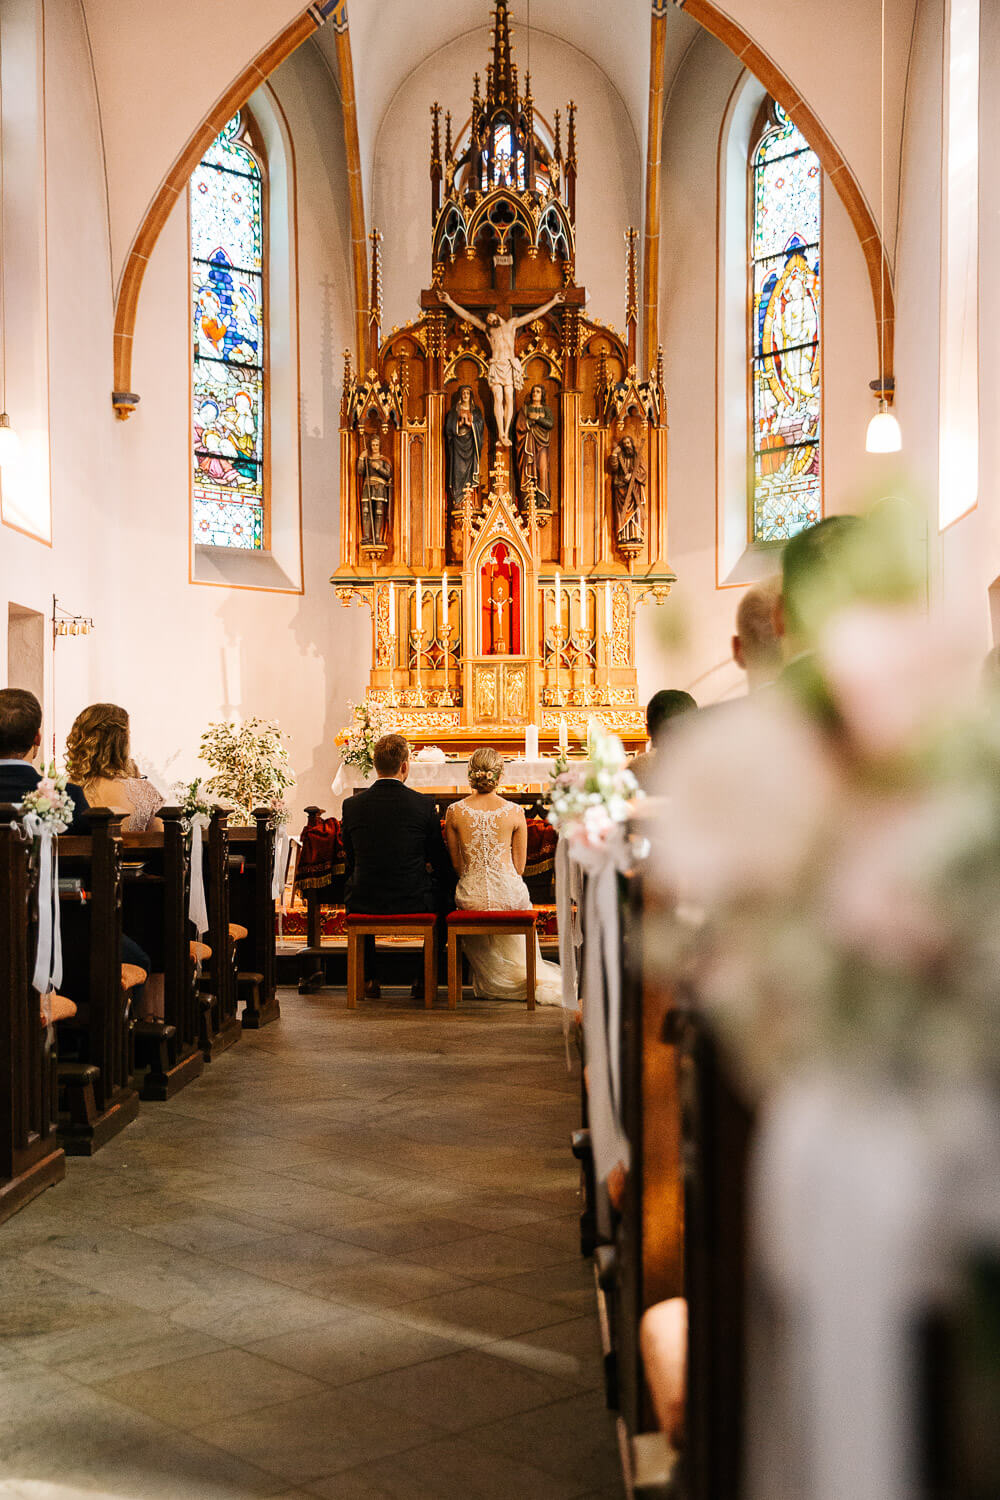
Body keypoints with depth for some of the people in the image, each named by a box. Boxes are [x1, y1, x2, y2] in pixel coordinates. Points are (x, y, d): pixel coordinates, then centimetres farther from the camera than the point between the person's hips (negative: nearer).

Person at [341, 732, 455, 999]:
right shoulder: (424, 805, -9)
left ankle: (370, 979, 32)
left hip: (365, 902, 2)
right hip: (414, 902, -2)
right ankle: (424, 979, 27)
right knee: (444, 894, 28)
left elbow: (350, 863, 7)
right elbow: (440, 860, 0)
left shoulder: (352, 805, -4)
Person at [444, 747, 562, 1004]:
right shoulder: (515, 812, -4)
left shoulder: (454, 811, -3)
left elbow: (456, 865, 6)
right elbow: (519, 866, 3)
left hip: (471, 896, 0)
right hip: (509, 896, 0)